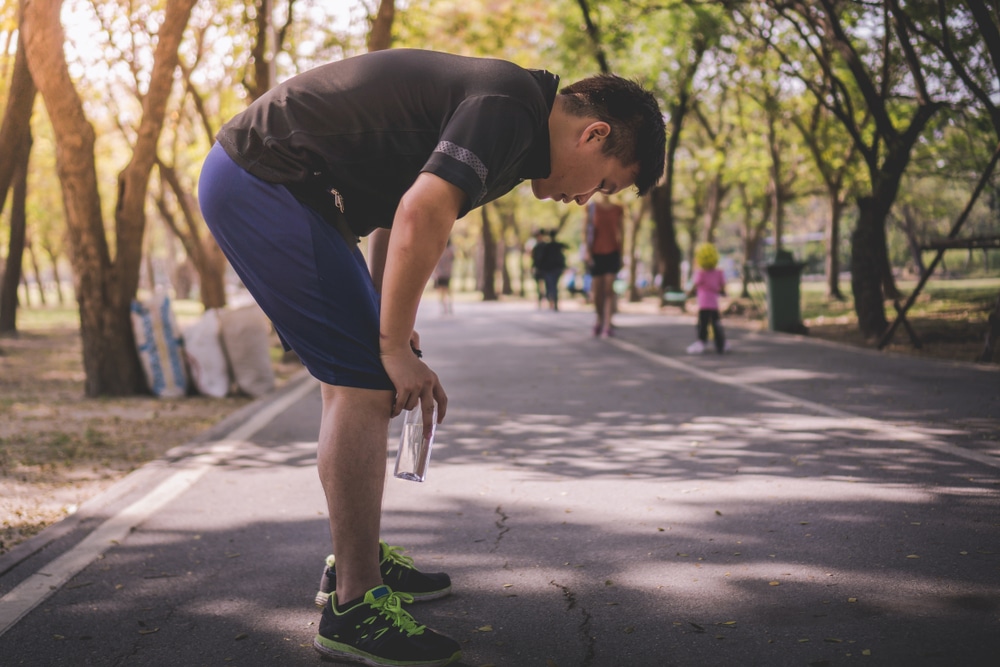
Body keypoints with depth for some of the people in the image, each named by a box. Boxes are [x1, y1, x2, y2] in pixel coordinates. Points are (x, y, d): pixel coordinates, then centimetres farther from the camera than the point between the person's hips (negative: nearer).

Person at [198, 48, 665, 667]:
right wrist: (395, 348, -19)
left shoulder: (492, 101, 16)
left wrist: (387, 329, 17)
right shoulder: (510, 110, -16)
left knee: (354, 376, 15)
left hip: (251, 177, 11)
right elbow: (420, 216, -28)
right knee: (364, 383, -12)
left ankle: (359, 560, 27)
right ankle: (353, 608, -5)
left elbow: (401, 207, 22)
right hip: (260, 181, -11)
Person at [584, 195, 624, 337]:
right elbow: (588, 230, 1)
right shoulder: (592, 208, 3)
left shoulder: (618, 209, 7)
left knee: (609, 289, -9)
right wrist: (587, 251, -6)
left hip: (613, 252, 0)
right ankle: (599, 320, 28)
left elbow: (621, 231, 12)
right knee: (597, 291, 4)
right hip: (596, 253, 0)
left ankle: (607, 325, -11)